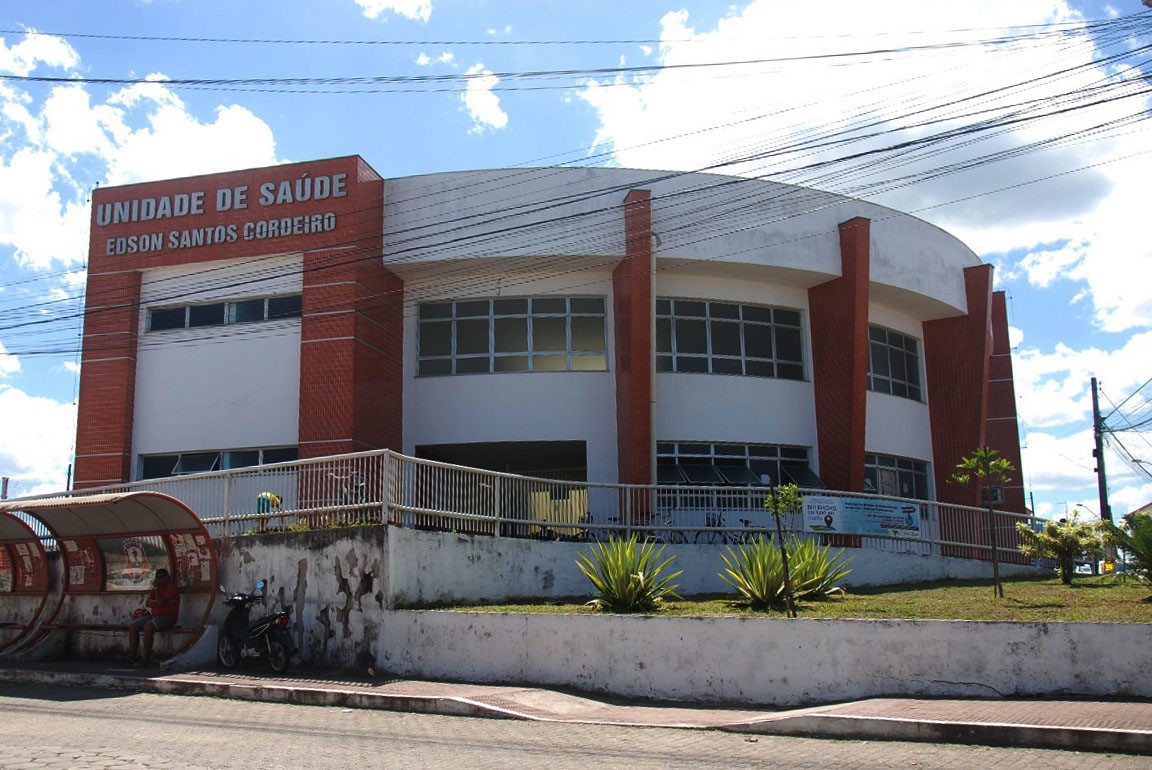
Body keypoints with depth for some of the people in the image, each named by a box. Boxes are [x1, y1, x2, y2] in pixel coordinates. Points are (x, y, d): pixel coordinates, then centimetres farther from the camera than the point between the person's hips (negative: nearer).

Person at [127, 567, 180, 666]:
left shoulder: (172, 588, -7)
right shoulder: (156, 588, 18)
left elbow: (159, 601, -19)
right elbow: (147, 603, 2)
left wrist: (156, 587, -9)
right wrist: (161, 602, -14)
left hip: (167, 617, -9)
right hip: (154, 616, 9)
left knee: (148, 627, -33)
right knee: (132, 626, -5)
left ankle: (146, 658, -30)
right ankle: (132, 656, -7)